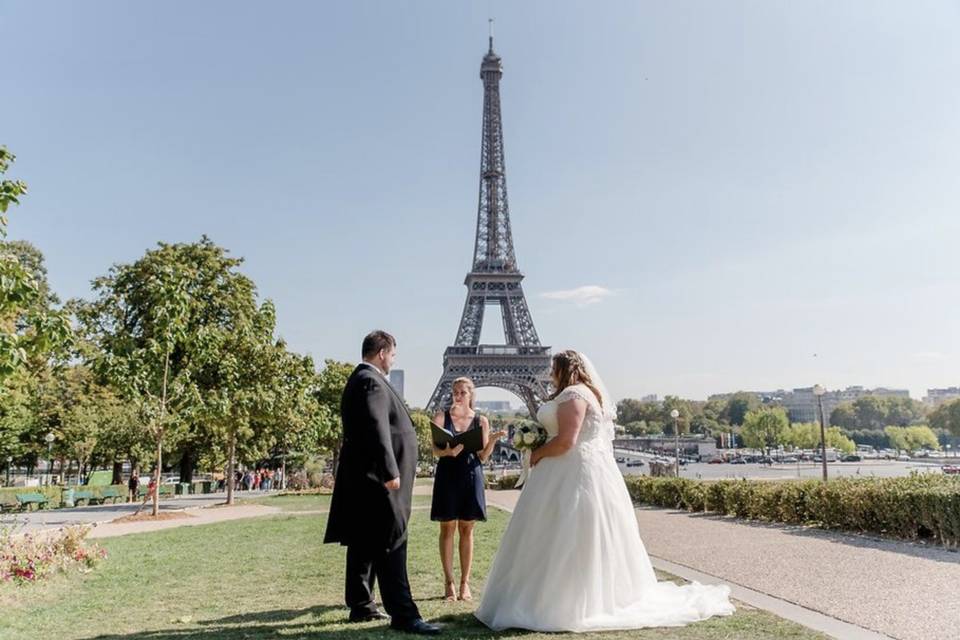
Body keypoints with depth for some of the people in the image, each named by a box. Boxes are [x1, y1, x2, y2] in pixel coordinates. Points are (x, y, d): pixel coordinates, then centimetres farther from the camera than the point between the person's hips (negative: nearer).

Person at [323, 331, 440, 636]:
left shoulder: (359, 379, 18)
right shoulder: (371, 382, -15)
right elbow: (377, 429, -25)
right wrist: (390, 472, -26)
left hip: (362, 478, 11)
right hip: (377, 479, -11)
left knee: (364, 545, 14)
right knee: (390, 546, -9)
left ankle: (361, 606, 22)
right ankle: (402, 614, -6)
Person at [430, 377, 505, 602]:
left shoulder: (481, 421, 5)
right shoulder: (442, 417, 3)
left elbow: (483, 456, 4)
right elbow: (435, 450, -4)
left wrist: (493, 439, -13)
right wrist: (448, 451, -26)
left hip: (471, 476, 1)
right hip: (447, 476, -1)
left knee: (466, 529, 6)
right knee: (447, 528, 2)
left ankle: (465, 583, 14)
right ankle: (449, 582, 10)